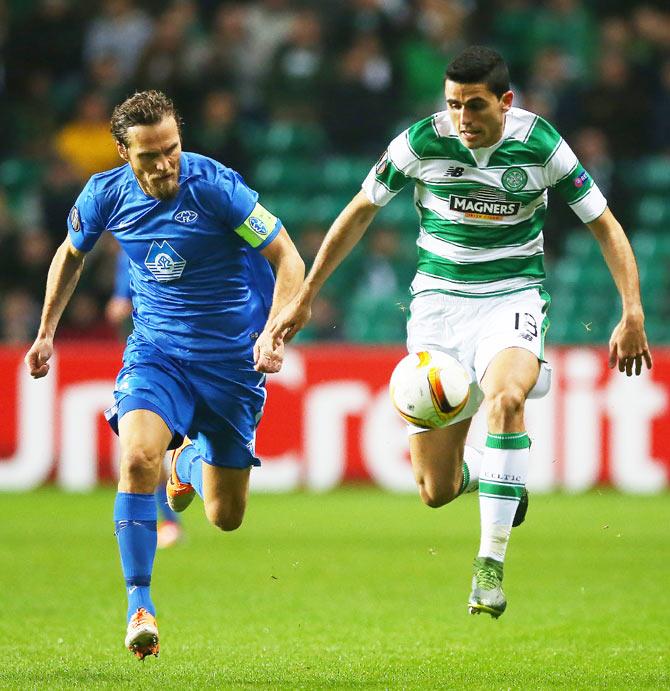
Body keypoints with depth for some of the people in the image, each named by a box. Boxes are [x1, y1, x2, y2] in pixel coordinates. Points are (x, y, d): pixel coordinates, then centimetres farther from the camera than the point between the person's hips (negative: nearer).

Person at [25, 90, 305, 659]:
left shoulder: (215, 186, -20)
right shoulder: (105, 196, -8)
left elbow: (288, 259, -15)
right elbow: (71, 254, 15)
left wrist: (274, 333, -29)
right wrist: (46, 331, 18)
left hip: (231, 357, -1)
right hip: (157, 349, 1)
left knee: (226, 518, 6)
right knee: (138, 456, -29)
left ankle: (189, 461, 43)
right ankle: (139, 606, -20)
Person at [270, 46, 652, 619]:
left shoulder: (541, 144, -9)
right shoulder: (420, 142, -9)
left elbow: (605, 225, 1)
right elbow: (360, 212, 6)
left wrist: (633, 314, -7)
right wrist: (305, 297, 8)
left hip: (513, 297, -1)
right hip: (439, 298, 1)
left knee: (504, 398, -36)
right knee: (435, 491, -4)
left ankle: (491, 564, -29)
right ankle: (475, 472, 36)